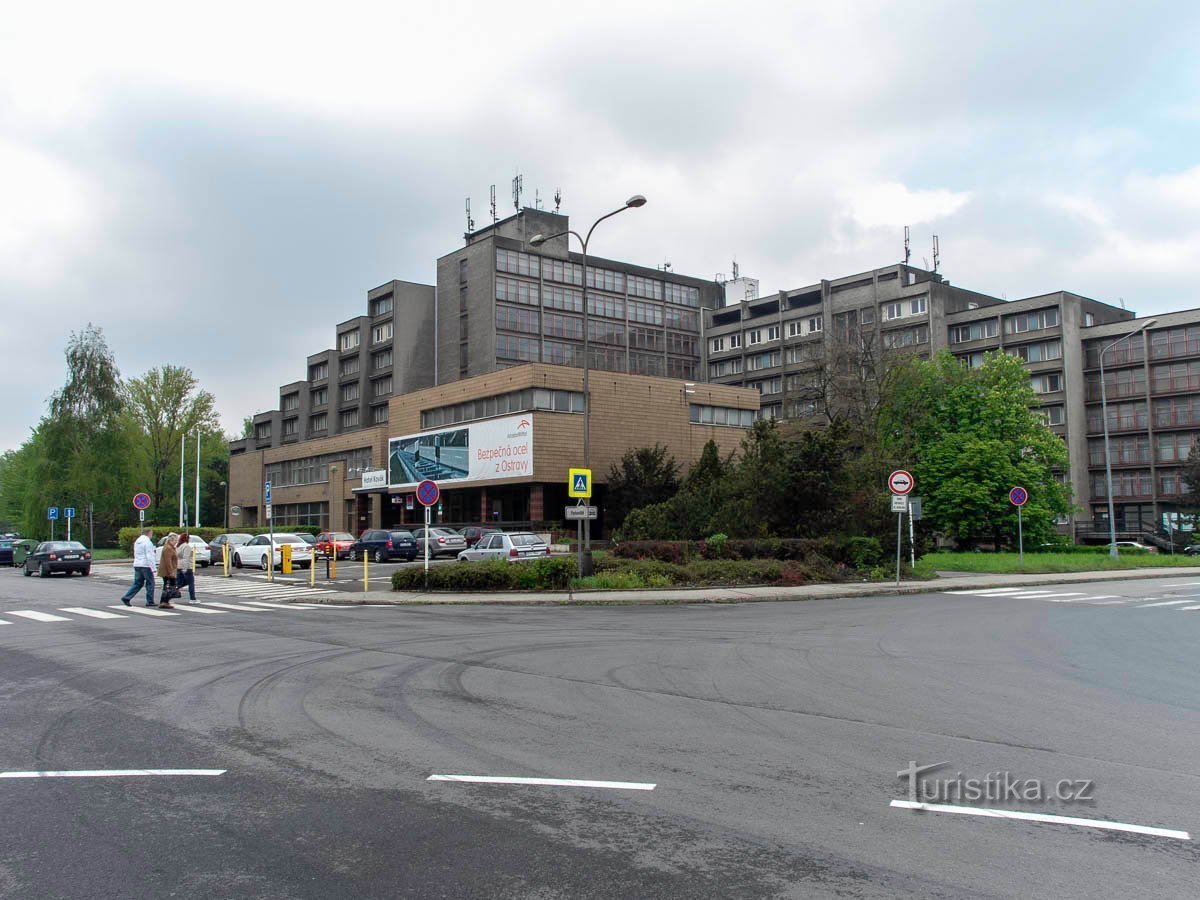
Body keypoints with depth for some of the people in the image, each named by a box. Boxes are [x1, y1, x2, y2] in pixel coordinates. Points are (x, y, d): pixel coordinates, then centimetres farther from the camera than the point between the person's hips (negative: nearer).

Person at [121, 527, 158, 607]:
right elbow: (149, 556, -18)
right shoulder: (147, 542, -13)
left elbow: (135, 554, 19)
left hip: (137, 564, 8)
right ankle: (150, 601, 4)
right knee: (150, 583, 2)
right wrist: (152, 567, -16)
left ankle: (126, 598, 3)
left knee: (137, 583, 12)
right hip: (145, 565, -8)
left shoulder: (137, 541, 14)